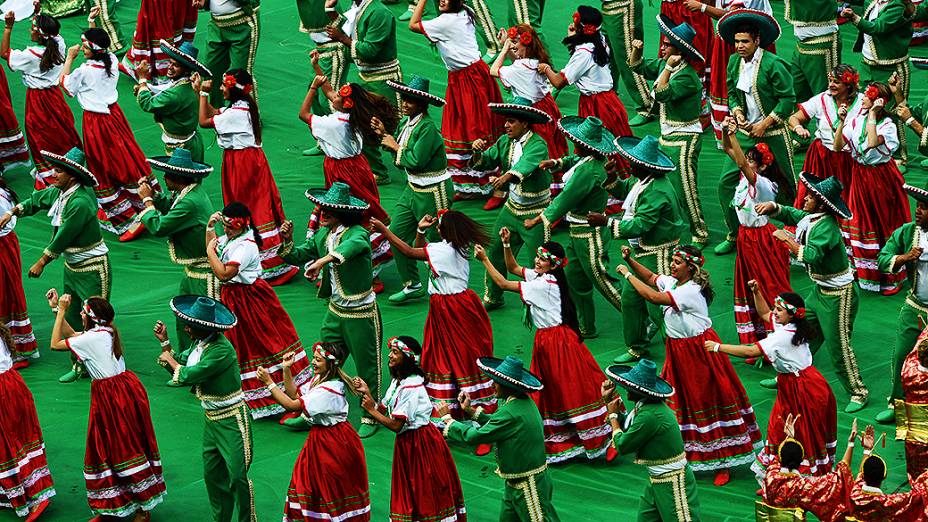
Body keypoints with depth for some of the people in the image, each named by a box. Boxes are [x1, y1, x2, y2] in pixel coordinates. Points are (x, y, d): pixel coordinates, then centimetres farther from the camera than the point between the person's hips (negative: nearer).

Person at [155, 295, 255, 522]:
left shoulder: (221, 350, -26)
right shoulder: (199, 343, 3)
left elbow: (187, 375, -25)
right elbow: (179, 364, 15)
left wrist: (170, 359, -7)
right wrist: (164, 342, 5)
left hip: (232, 421, -9)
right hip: (211, 418, 9)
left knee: (237, 476, -6)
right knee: (212, 474, 14)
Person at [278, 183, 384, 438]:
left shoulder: (357, 233, -21)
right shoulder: (322, 235, 3)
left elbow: (353, 246, -45)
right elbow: (298, 256, 10)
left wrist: (321, 261, -58)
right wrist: (287, 241, -11)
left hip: (361, 314, -7)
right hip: (335, 310, 7)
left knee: (367, 368, 5)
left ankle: (370, 418, 19)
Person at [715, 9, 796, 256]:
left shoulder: (773, 64, -17)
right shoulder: (734, 62, 3)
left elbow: (788, 100, -16)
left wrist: (764, 124, -16)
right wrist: (737, 112, -4)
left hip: (774, 135, -6)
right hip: (747, 133, 6)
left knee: (785, 187, 6)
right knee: (726, 182, -1)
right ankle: (735, 235, 12)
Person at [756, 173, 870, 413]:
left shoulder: (827, 226, -27)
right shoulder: (809, 217, 0)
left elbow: (812, 256, -39)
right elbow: (788, 214, 16)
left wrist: (787, 239, -28)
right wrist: (771, 207, -5)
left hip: (838, 296, -9)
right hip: (819, 291, 9)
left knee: (837, 346, -3)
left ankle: (858, 393, 9)